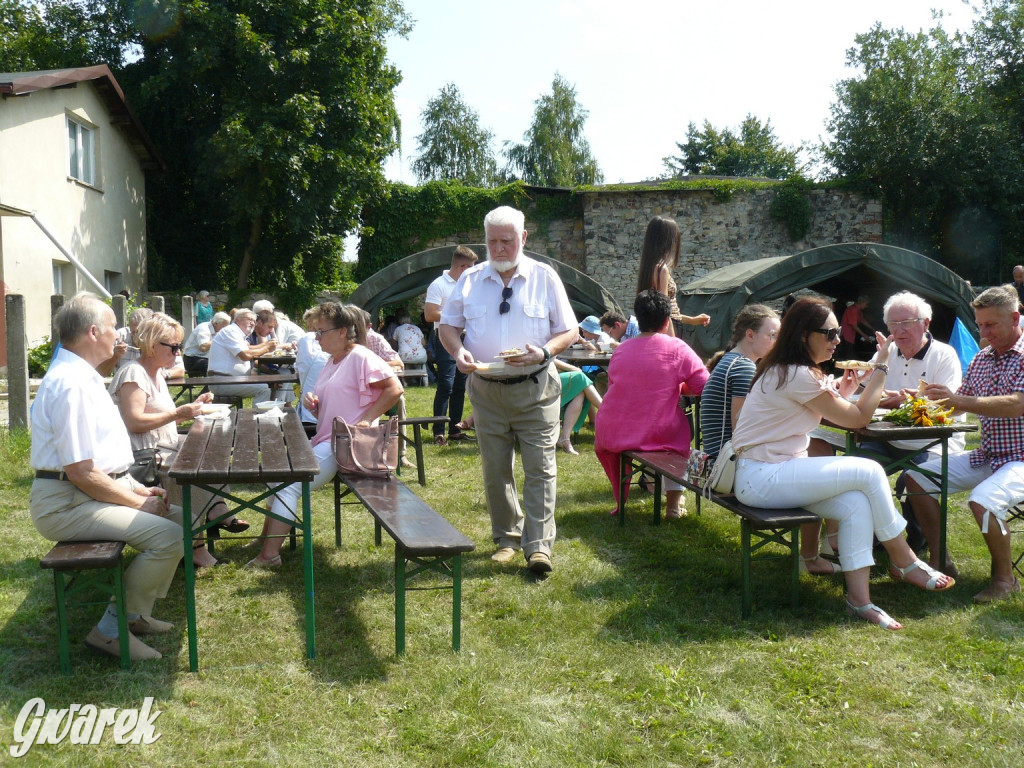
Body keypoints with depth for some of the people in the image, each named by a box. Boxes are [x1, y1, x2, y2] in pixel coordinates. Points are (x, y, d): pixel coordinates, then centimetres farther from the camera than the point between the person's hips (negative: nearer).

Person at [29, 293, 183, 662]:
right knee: (167, 536, -22)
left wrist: (139, 489, 8)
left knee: (178, 519, 8)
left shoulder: (83, 376, 14)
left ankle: (136, 614, 16)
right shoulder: (72, 385, -20)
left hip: (98, 490, 11)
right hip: (66, 503, -11)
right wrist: (138, 502, -15)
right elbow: (80, 471, -24)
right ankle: (112, 630, -7)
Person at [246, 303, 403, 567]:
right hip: (323, 441, 11)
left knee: (289, 484, -18)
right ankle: (266, 539, 13)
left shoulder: (361, 357, -13)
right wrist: (312, 403, 2)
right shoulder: (333, 362, 17)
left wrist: (366, 420, -22)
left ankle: (270, 554, -16)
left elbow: (395, 389, -21)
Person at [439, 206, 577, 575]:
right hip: (486, 389, 3)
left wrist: (543, 353, -18)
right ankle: (506, 538, 24)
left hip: (535, 389, -2)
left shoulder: (544, 277, 1)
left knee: (540, 468, -5)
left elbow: (568, 330, 2)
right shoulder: (470, 280, 6)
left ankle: (538, 545, -1)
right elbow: (447, 324, 11)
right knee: (494, 470, 10)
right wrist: (458, 351, -11)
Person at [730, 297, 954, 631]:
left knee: (856, 504, -10)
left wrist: (840, 393, 13)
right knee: (869, 472, -14)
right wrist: (881, 366, -5)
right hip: (761, 479, -10)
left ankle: (859, 598, -9)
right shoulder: (799, 376, -18)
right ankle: (903, 561, 3)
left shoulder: (783, 369, 13)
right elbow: (858, 418, -11)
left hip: (769, 474, 10)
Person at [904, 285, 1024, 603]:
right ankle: (939, 560, 9)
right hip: (986, 455, 8)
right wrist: (934, 400, -7)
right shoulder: (981, 359, 10)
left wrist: (959, 400, -31)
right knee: (916, 477, 2)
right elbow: (959, 405, 14)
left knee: (982, 501, -33)